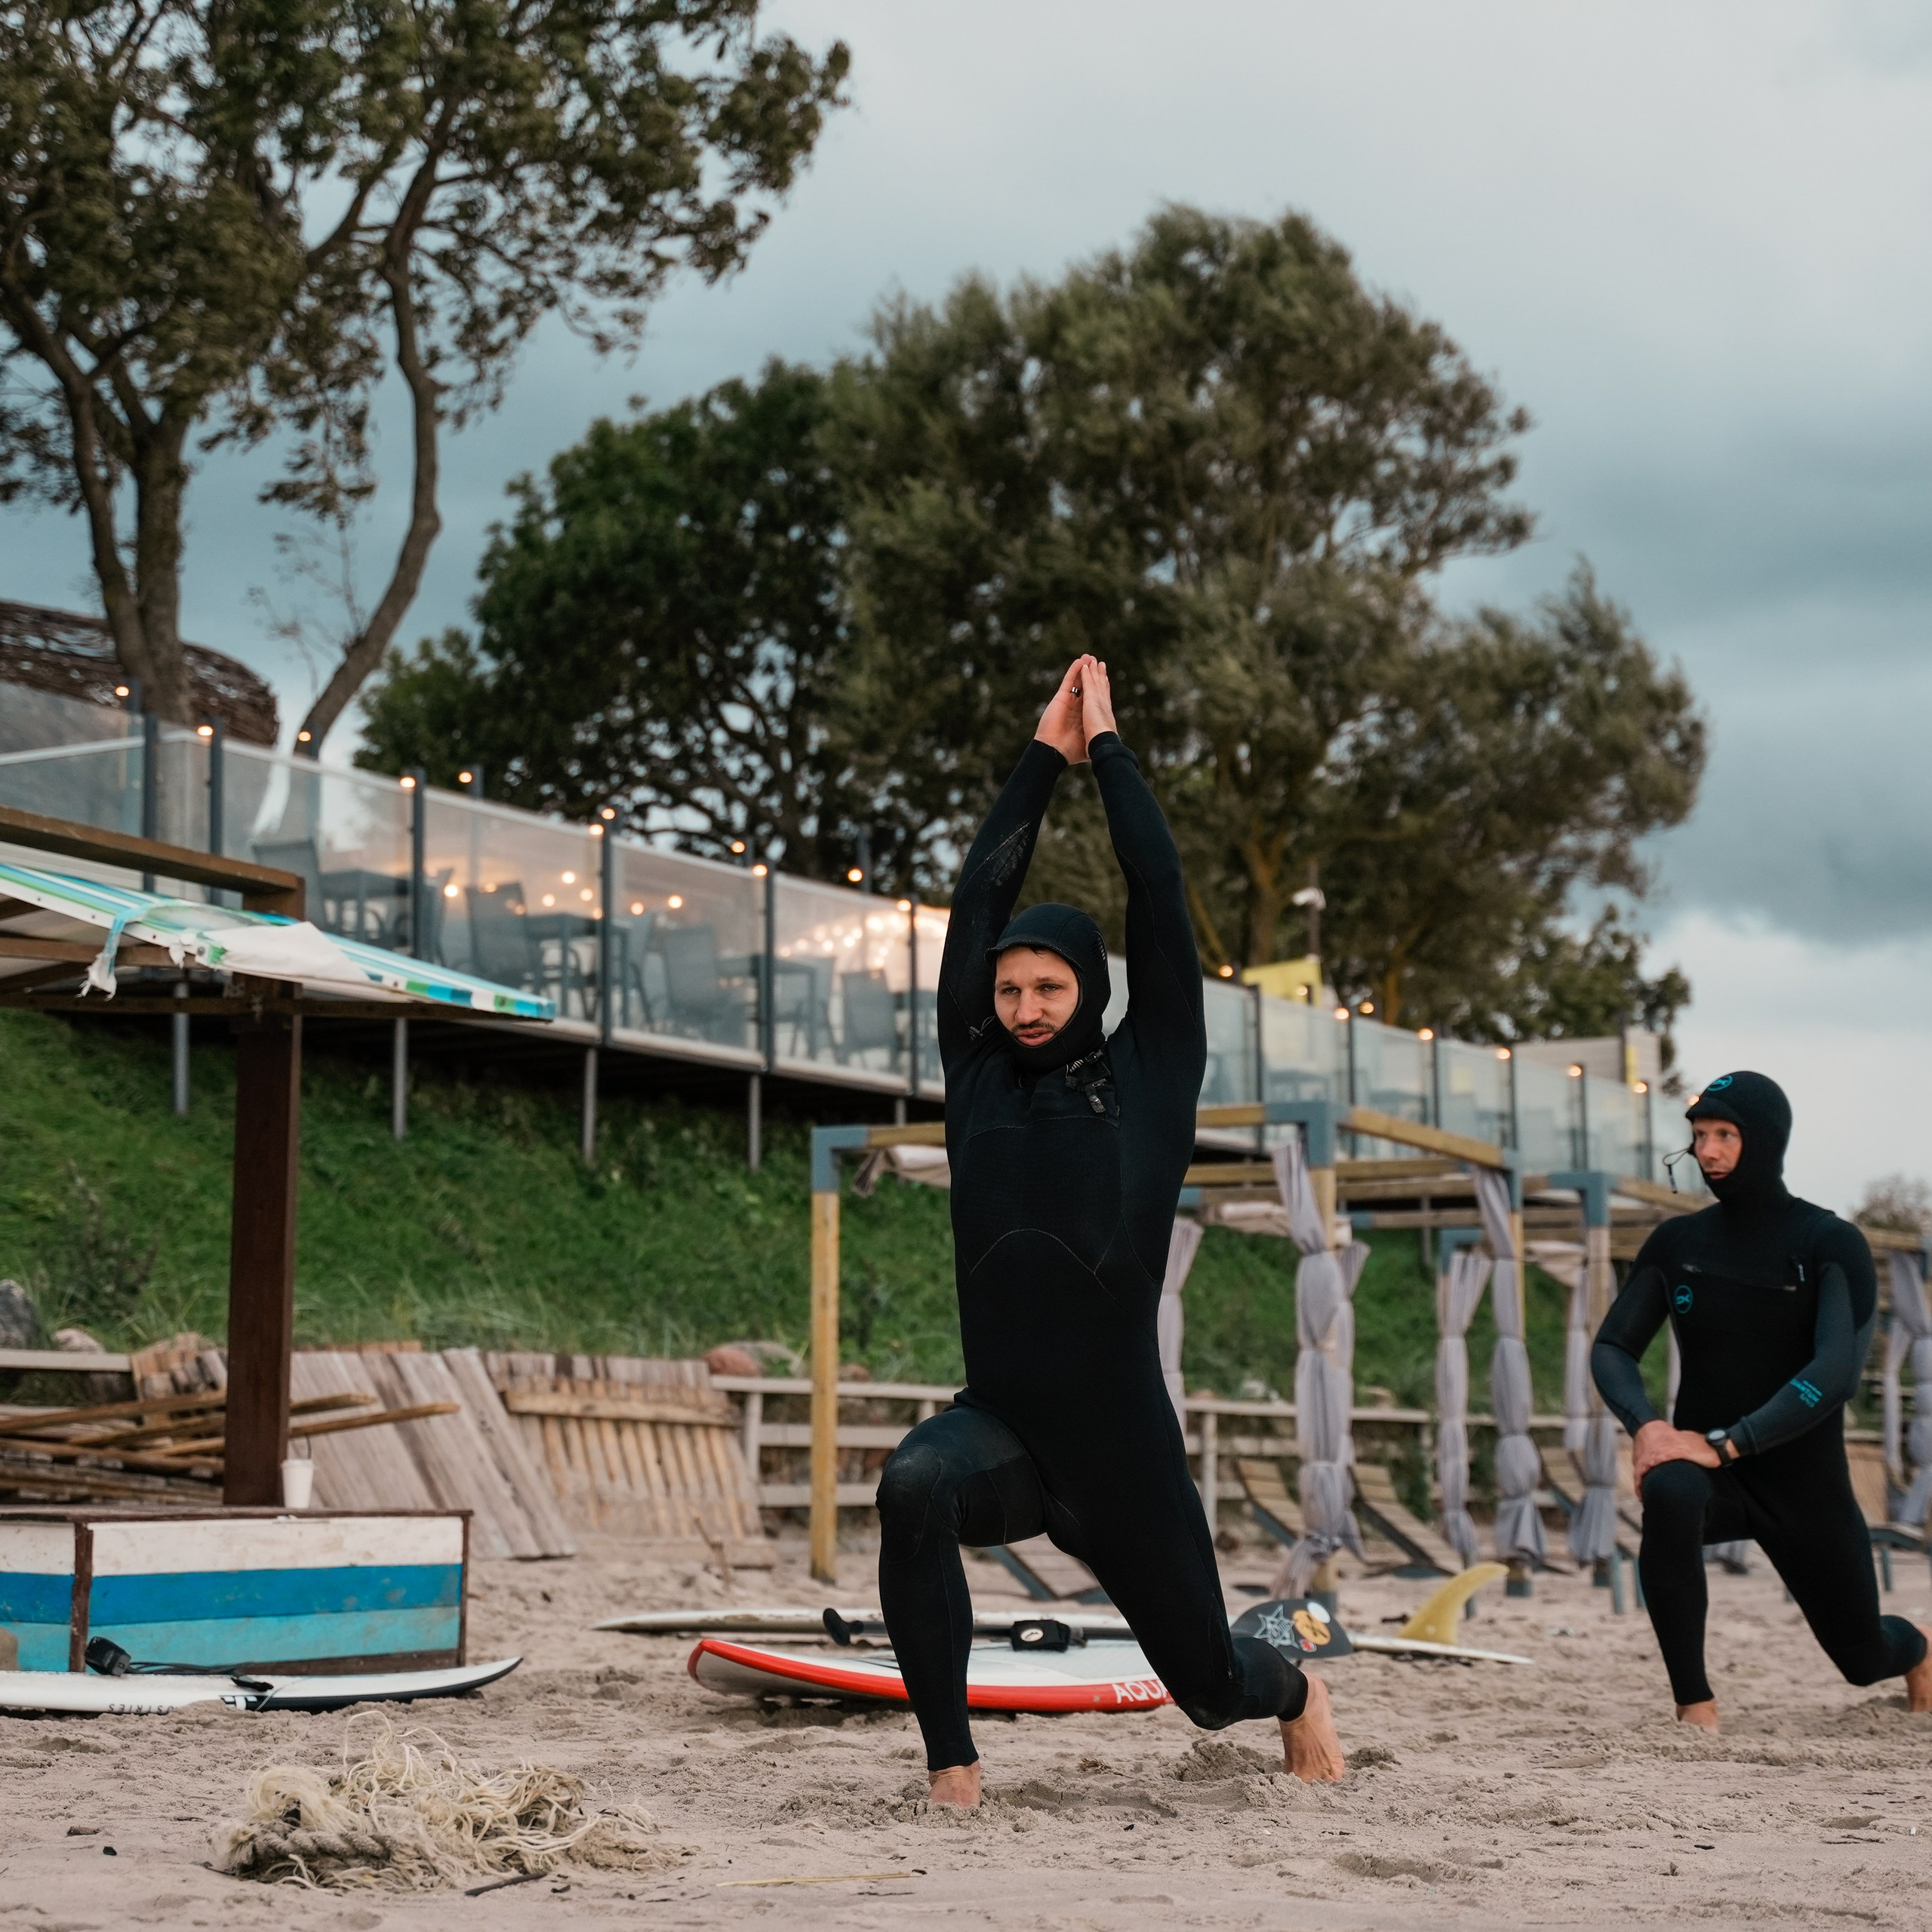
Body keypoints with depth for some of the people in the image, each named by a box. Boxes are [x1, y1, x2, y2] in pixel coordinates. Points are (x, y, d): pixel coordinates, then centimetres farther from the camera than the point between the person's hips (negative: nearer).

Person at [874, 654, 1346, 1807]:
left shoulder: (1149, 1075, 2)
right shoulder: (979, 1077, 7)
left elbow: (1160, 892, 0)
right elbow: (979, 898, 7)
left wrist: (1107, 744, 7)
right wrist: (1046, 756, 11)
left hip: (1119, 1441, -1)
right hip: (999, 1431, 1)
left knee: (1210, 1684, 11)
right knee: (915, 1486, -35)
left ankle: (1293, 1690, 50)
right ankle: (953, 1769, -24)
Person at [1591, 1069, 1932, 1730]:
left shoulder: (1832, 1245, -11)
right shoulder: (1677, 1243, 2)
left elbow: (1837, 1372, -23)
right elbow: (1612, 1347, 2)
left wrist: (1724, 1444, -31)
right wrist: (1646, 1425, -20)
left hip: (1804, 1482, -1)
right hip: (1711, 1470, 1)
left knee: (1864, 1657, 12)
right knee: (1669, 1491, -36)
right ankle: (1695, 1708, -28)